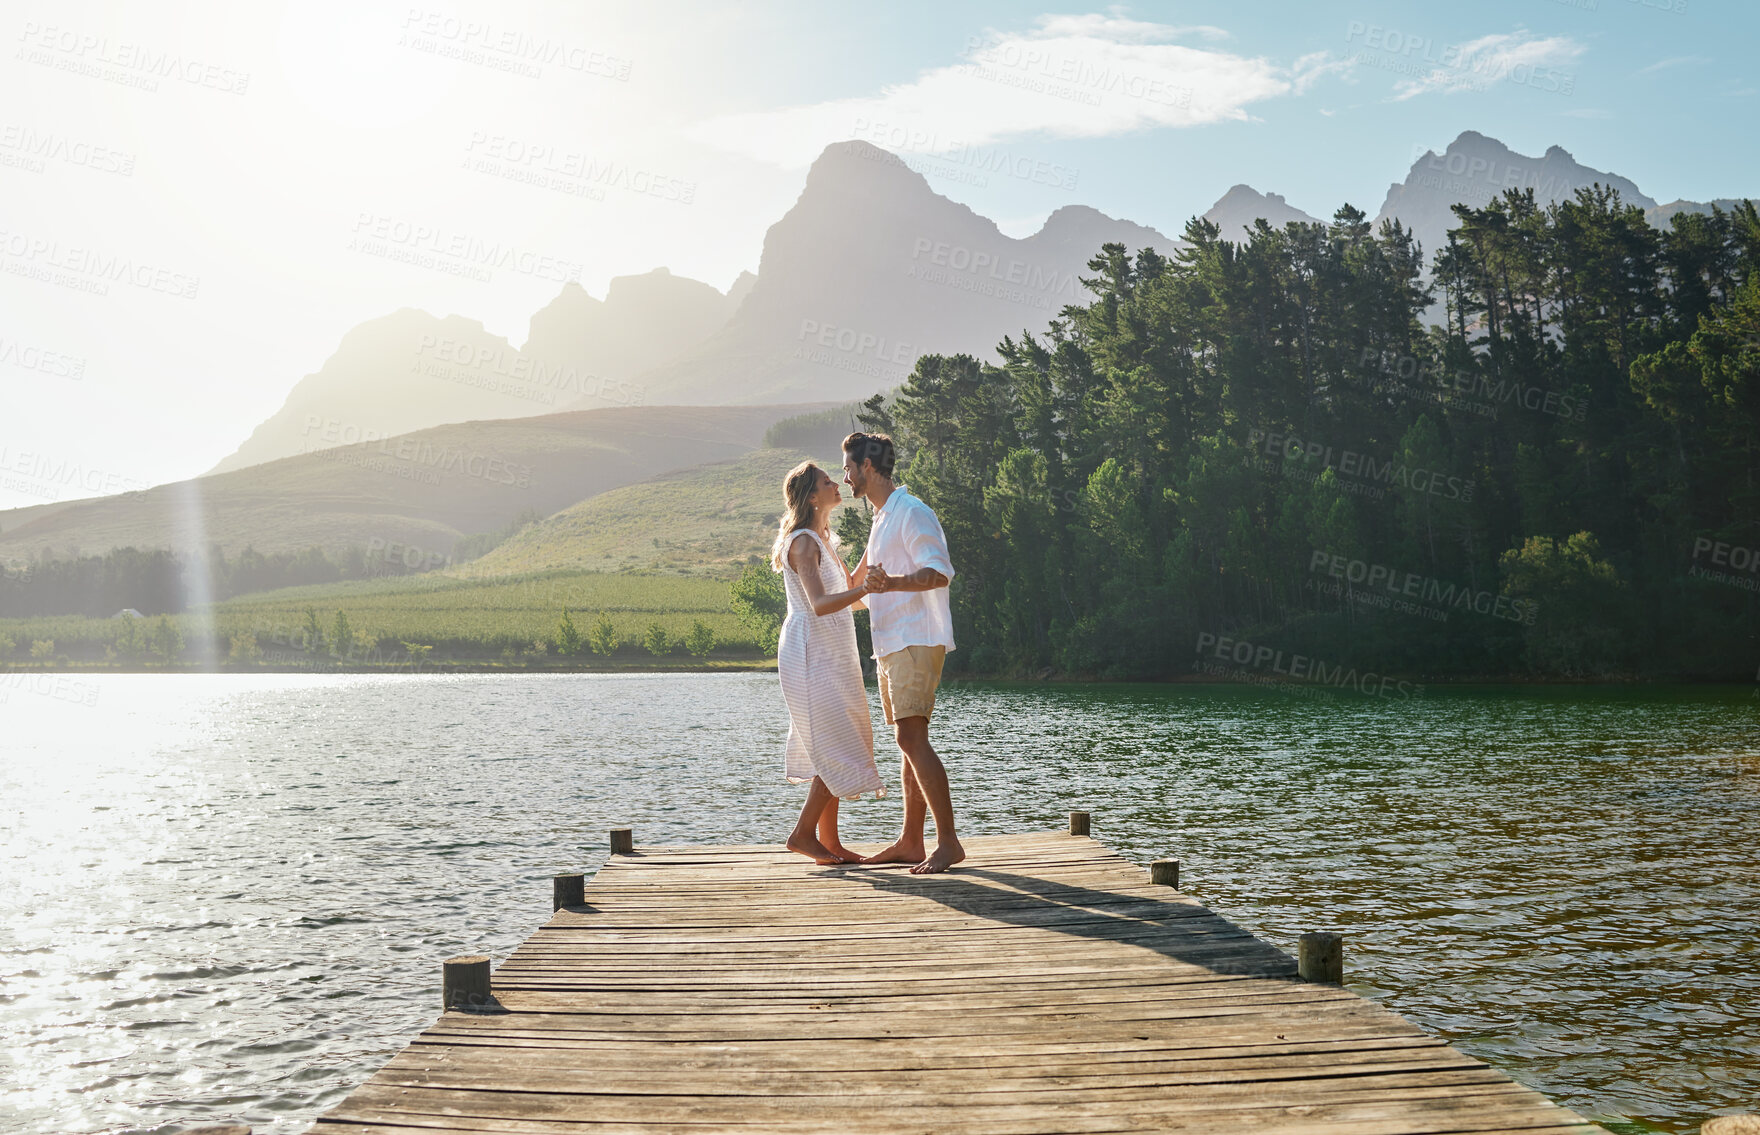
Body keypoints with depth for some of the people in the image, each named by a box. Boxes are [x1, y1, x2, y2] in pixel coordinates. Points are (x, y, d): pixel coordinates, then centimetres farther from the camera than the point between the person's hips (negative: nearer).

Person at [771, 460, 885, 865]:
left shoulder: (824, 541, 17)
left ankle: (828, 840, 13)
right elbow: (820, 603, -25)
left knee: (833, 750, 9)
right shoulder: (803, 542, -13)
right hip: (811, 653, -10)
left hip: (830, 655, 10)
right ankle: (803, 833, 0)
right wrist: (868, 587, -34)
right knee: (839, 749, -8)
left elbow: (849, 594, 19)